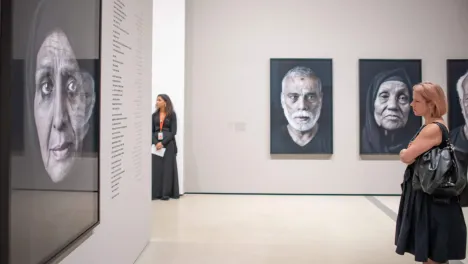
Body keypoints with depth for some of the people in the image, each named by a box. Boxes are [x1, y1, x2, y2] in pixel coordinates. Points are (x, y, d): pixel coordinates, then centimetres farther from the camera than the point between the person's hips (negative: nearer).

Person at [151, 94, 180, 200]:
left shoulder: (172, 115, 0)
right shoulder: (154, 115, 10)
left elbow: (173, 131, -6)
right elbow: (151, 131, 6)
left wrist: (163, 143, -15)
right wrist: (155, 143, -11)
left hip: (168, 144, -3)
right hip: (156, 144, 3)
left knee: (167, 168, 0)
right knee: (156, 168, 0)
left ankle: (166, 193, 5)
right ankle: (156, 193, 4)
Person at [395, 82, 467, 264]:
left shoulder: (434, 129, -22)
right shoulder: (428, 127, 11)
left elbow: (406, 157, -23)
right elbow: (410, 155, 12)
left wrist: (405, 152, -2)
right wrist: (410, 151, -9)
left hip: (432, 198, -10)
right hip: (423, 193, 10)